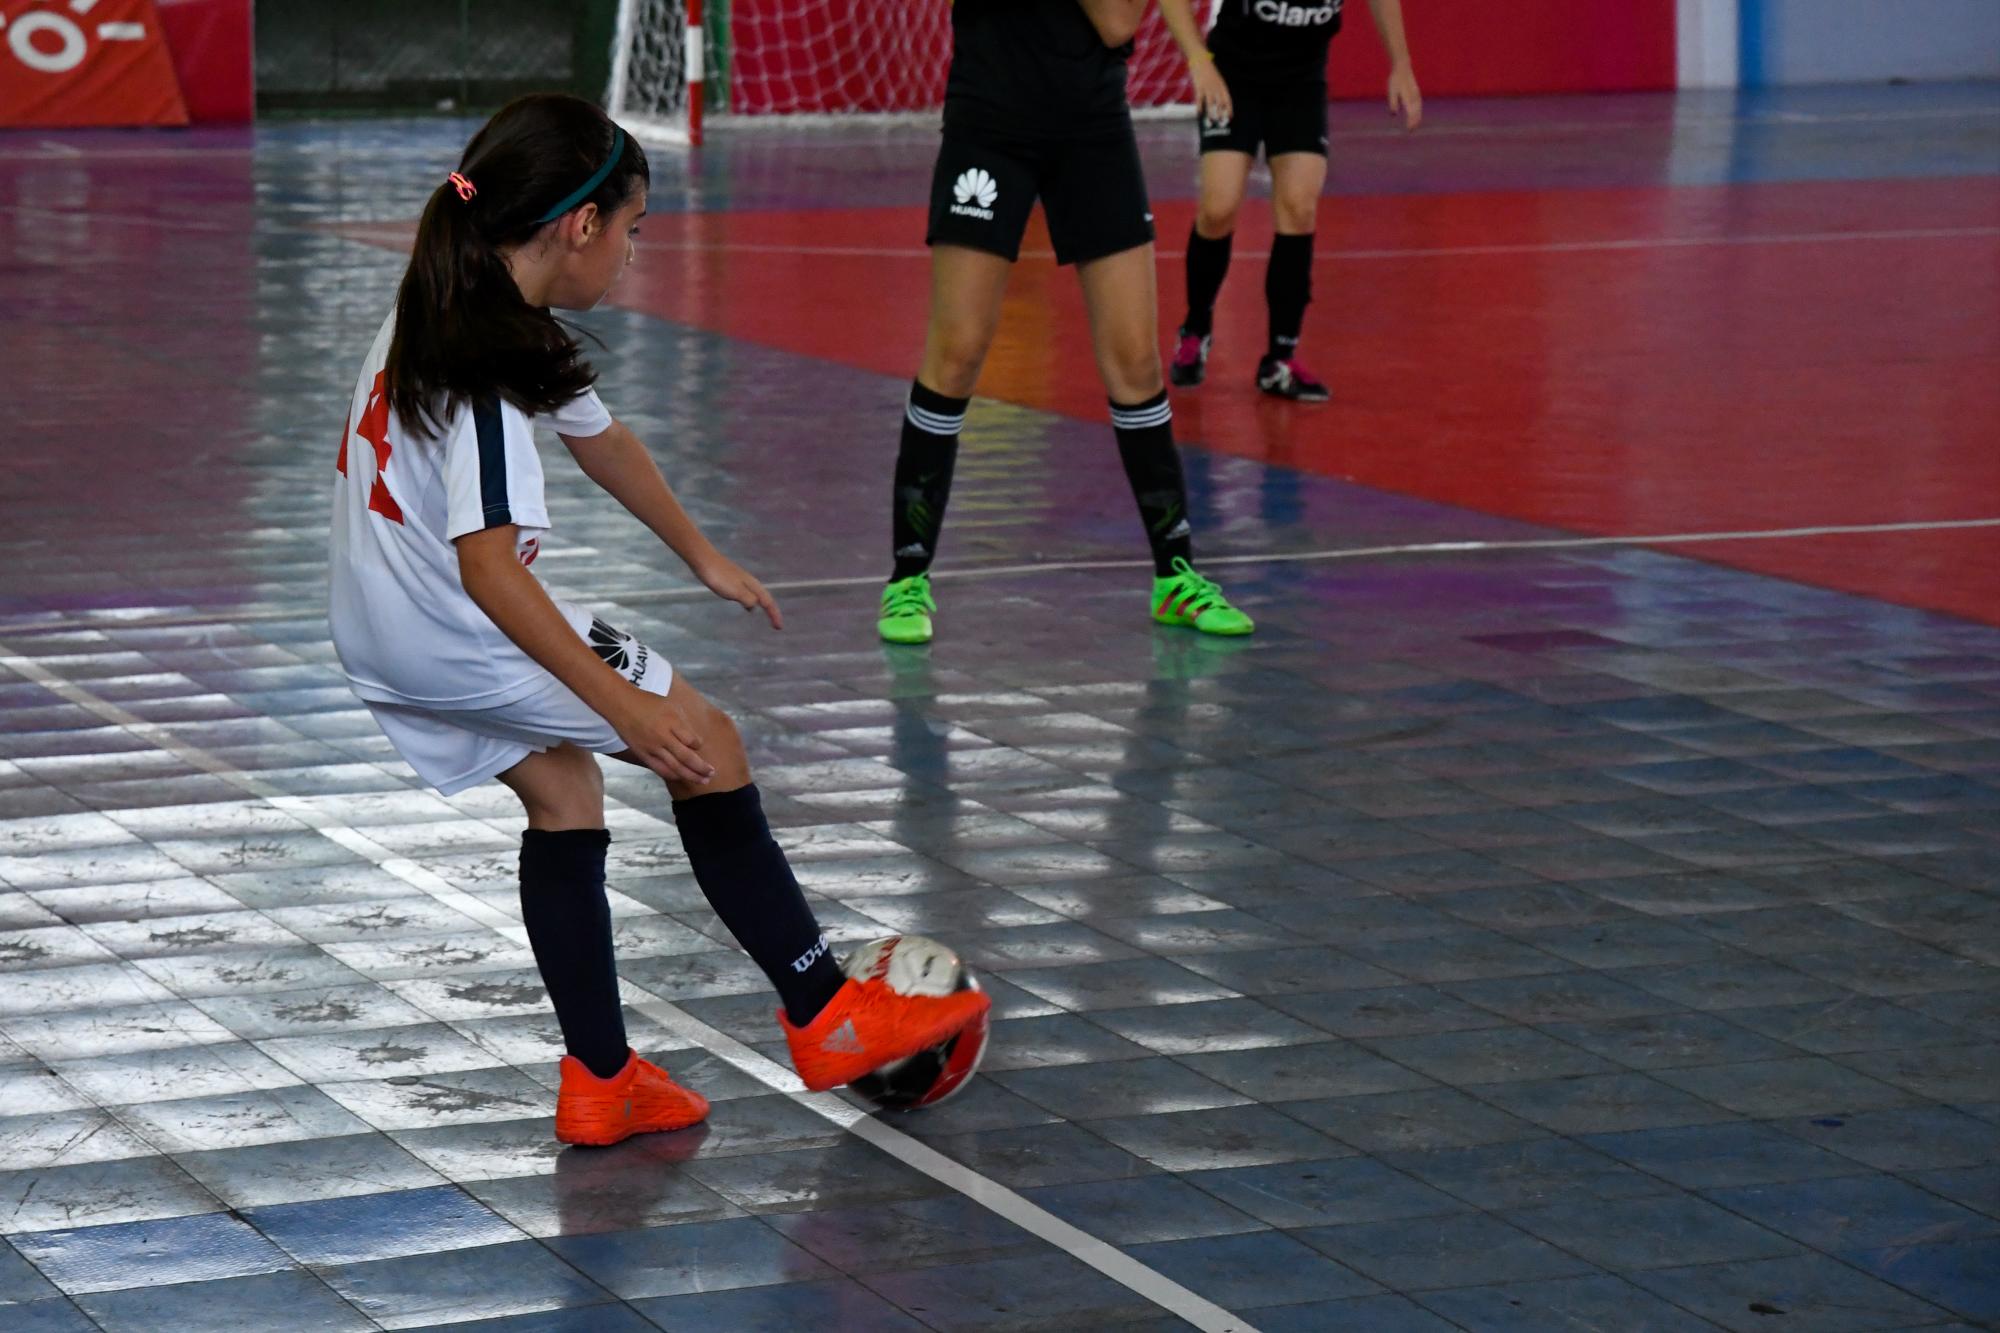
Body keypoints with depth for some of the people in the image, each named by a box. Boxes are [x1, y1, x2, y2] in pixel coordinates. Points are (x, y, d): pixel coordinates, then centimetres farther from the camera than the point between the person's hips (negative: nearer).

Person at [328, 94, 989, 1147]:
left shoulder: (447, 312, 8)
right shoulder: (488, 363, -25)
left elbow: (599, 439, 22)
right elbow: (487, 564, -32)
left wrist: (703, 558, 35)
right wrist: (624, 701, -35)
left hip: (382, 638, 9)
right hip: (457, 636, -9)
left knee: (562, 798, 18)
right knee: (706, 744, 1)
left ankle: (602, 1082, 17)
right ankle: (828, 1018, 7)